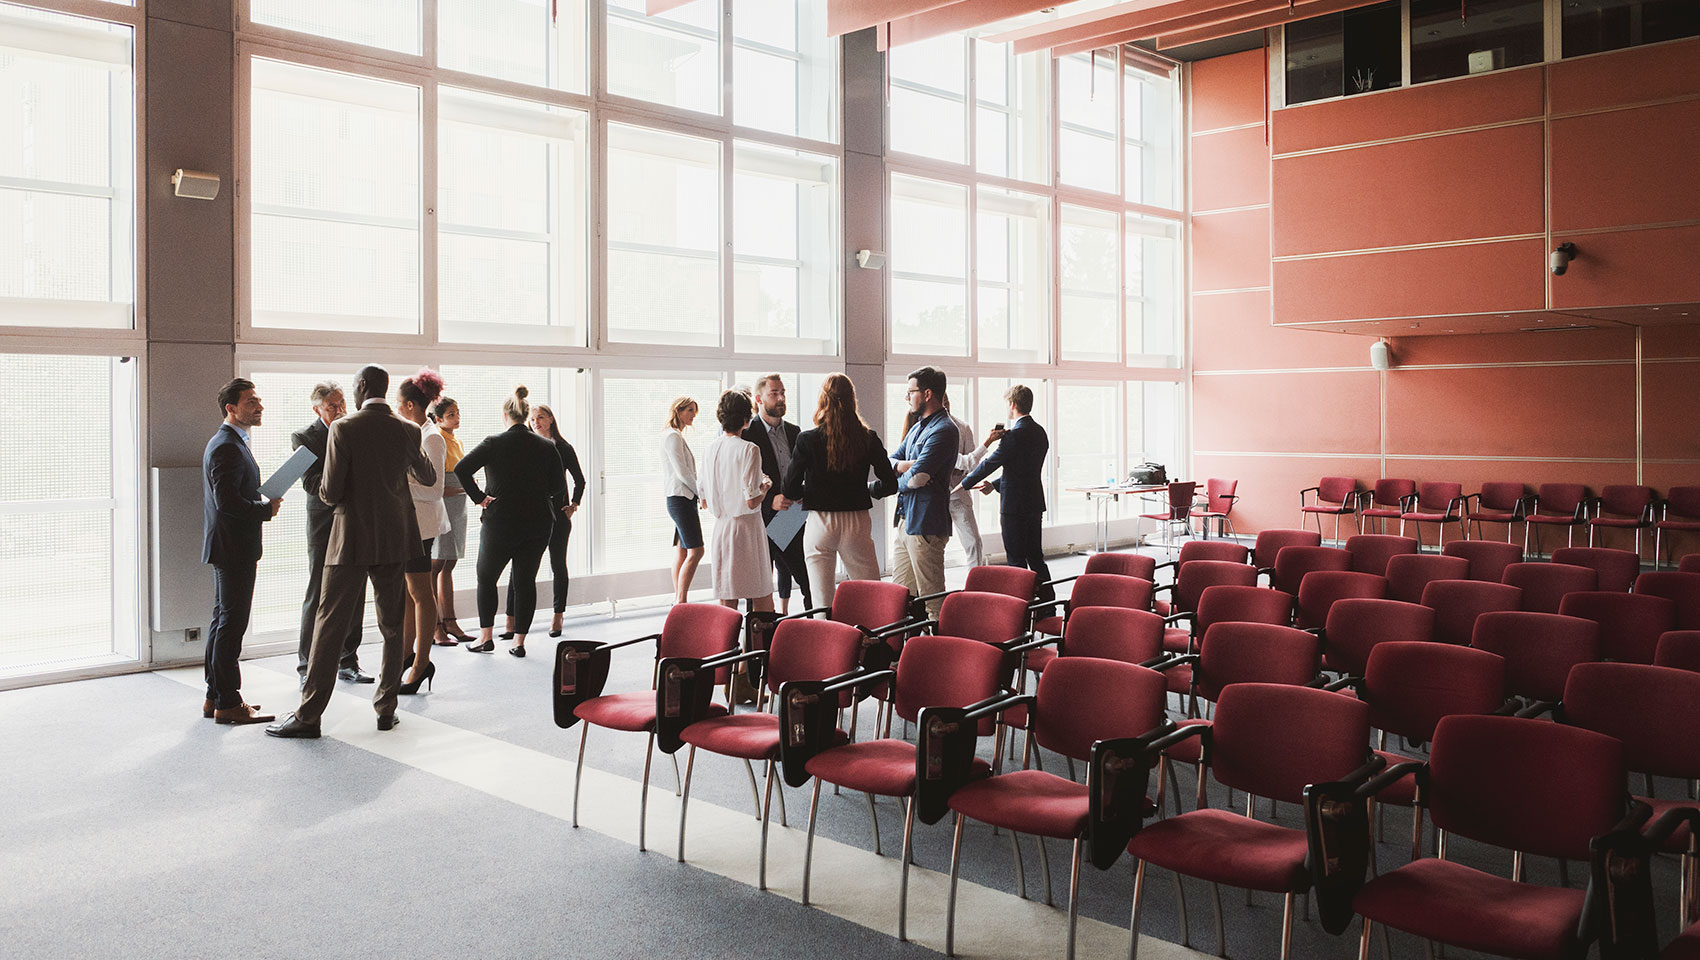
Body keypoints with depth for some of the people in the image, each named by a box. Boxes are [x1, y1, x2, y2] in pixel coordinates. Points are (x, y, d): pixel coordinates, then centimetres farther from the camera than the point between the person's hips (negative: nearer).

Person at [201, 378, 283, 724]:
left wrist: (262, 505, 13)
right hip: (234, 548, -11)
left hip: (230, 549, 11)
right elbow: (228, 502, -26)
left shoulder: (230, 442, 16)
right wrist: (267, 508, -15)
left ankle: (216, 696, 24)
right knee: (232, 623, -6)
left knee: (223, 620, 15)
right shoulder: (227, 447, -18)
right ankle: (227, 703, 0)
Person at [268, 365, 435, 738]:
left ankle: (308, 715, 3)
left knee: (330, 626, 1)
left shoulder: (343, 429, -10)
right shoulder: (408, 430, 1)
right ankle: (386, 707, 16)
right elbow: (428, 477, 18)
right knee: (393, 626, 11)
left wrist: (325, 490, 12)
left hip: (352, 539, -4)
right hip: (396, 538, 4)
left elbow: (330, 492, -12)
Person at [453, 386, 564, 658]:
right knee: (526, 580, 9)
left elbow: (462, 468, -17)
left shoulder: (494, 443, -7)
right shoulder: (546, 447, 0)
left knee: (486, 577, 15)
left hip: (500, 522, -2)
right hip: (538, 524, 2)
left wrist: (479, 497, -9)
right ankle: (519, 642, 8)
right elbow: (559, 485, 0)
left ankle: (486, 637, 15)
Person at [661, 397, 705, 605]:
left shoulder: (676, 436, 19)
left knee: (682, 551, 9)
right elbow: (682, 472, -16)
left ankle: (678, 600, 12)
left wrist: (699, 495, 10)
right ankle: (680, 602, -11)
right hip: (680, 499, -10)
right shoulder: (672, 436, -12)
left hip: (684, 498, 10)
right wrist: (702, 494, -8)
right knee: (695, 551, -12)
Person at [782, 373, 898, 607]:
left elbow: (790, 490, -6)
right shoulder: (868, 439, -2)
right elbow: (890, 484, -1)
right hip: (858, 522, 1)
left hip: (821, 523, -1)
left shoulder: (807, 440, -7)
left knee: (824, 604, 6)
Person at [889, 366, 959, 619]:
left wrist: (898, 483, 1)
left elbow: (917, 477, -21)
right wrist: (905, 466, -7)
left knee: (931, 596, -4)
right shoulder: (918, 427, 18)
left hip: (925, 524, -10)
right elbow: (889, 462, 17)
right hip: (906, 520, 10)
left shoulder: (943, 430, -14)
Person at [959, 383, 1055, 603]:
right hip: (1035, 503, 9)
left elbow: (990, 463, -13)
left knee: (1016, 560, -1)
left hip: (1016, 506, -9)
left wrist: (964, 484, 0)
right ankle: (1048, 602, 18)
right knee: (1035, 556, 15)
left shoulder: (1014, 435, -18)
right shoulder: (1040, 432, 10)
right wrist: (994, 484, 19)